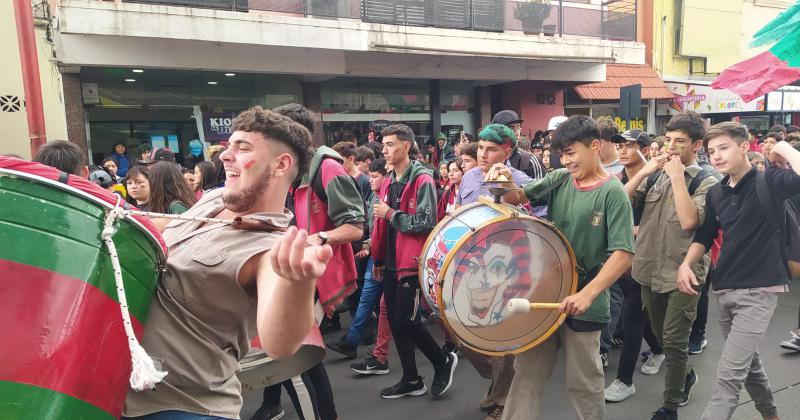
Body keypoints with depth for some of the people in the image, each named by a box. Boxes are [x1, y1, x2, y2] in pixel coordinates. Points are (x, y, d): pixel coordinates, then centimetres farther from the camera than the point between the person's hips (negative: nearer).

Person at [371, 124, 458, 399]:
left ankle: (443, 361, 18)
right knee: (395, 322, 10)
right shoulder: (388, 181, 13)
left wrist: (390, 214, -14)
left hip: (412, 263, -8)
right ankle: (411, 380, 24)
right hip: (391, 263, 8)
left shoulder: (422, 180, -11)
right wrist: (378, 260, 18)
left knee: (405, 322, -6)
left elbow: (425, 222, -20)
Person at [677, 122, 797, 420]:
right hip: (723, 289, 7)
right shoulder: (716, 193, 7)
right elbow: (704, 236, 15)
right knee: (747, 361, 25)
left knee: (728, 376, -9)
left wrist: (784, 149, -19)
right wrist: (686, 264, -2)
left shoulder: (769, 181, -11)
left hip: (758, 290, -7)